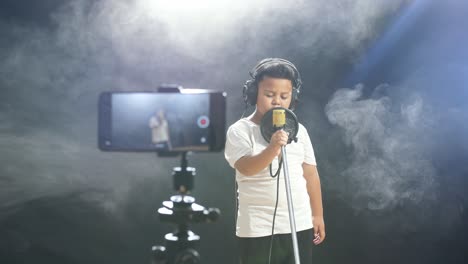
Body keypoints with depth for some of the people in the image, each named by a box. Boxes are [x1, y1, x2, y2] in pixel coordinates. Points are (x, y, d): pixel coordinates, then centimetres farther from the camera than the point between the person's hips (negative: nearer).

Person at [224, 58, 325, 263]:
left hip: (299, 225, 4)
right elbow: (246, 168, -25)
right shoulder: (240, 130, -7)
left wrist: (317, 215, 13)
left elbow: (310, 174, 12)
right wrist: (273, 148, -42)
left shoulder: (298, 130, 8)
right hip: (258, 228, -4)